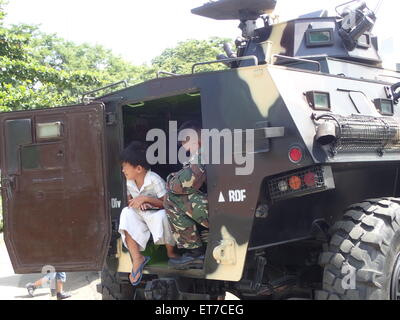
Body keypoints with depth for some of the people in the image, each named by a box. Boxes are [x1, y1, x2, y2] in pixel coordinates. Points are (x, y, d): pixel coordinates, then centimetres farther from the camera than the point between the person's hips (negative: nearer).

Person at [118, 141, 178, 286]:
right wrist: (134, 203, -9)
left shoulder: (155, 180, -18)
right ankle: (137, 258, -29)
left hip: (156, 214, -5)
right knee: (126, 213, -26)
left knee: (162, 215, -40)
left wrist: (145, 199, -27)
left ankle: (170, 252, -12)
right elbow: (129, 199, 16)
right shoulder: (129, 182, 1)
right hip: (140, 215, 5)